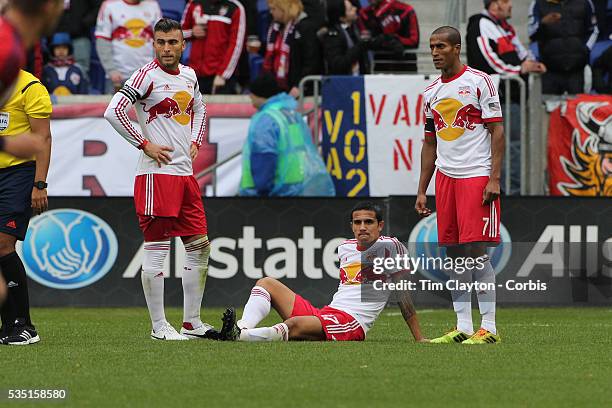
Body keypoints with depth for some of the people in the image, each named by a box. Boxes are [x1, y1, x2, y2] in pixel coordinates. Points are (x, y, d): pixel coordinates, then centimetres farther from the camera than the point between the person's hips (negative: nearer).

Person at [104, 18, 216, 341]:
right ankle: (159, 326, -1)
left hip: (185, 174, 8)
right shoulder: (147, 76, -9)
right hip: (157, 173, -8)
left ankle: (192, 322, 17)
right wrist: (144, 144, -14)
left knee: (199, 247, 9)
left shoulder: (189, 75, 13)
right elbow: (113, 111, -18)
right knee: (157, 249, -6)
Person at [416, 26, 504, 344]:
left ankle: (489, 328, -8)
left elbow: (497, 131, -7)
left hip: (477, 176, -6)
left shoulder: (478, 82, -4)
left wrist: (494, 179, -15)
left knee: (476, 250, -11)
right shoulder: (431, 93, 15)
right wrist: (422, 191, 16)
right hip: (446, 176, 7)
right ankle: (463, 327, 8)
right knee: (453, 253, 5)